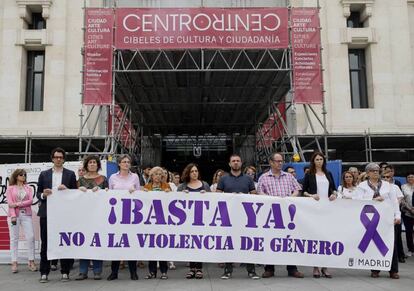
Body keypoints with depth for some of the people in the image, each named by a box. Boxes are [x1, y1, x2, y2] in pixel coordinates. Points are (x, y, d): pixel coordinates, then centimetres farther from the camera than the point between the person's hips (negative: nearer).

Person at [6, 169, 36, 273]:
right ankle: (14, 263, 5)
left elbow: (30, 201, 0)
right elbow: (10, 203, -3)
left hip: (26, 215, 2)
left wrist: (18, 204, -12)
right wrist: (13, 216, -14)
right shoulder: (10, 188, 6)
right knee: (14, 239, 1)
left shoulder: (28, 188, 12)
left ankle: (31, 262, 3)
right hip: (14, 215, -2)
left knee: (30, 237, -4)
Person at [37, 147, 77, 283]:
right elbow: (38, 194, 11)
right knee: (45, 244, 3)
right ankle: (44, 273, 10)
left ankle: (65, 272, 9)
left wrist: (66, 189, -13)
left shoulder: (70, 174, 8)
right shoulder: (44, 174, 12)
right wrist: (43, 194, -10)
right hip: (46, 213, 1)